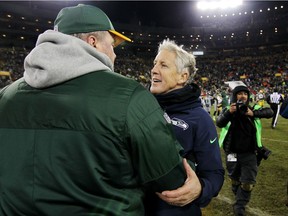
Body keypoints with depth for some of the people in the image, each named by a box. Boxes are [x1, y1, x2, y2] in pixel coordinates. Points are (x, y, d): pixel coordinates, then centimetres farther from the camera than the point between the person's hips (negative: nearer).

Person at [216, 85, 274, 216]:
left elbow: (269, 112, -15)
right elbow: (219, 123, -23)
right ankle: (239, 199, 45)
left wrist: (253, 114, -30)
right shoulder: (228, 110, -8)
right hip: (232, 153, 0)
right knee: (235, 181, 19)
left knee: (248, 184, 0)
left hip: (250, 154, 1)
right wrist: (229, 112, -41)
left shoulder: (254, 108, -3)